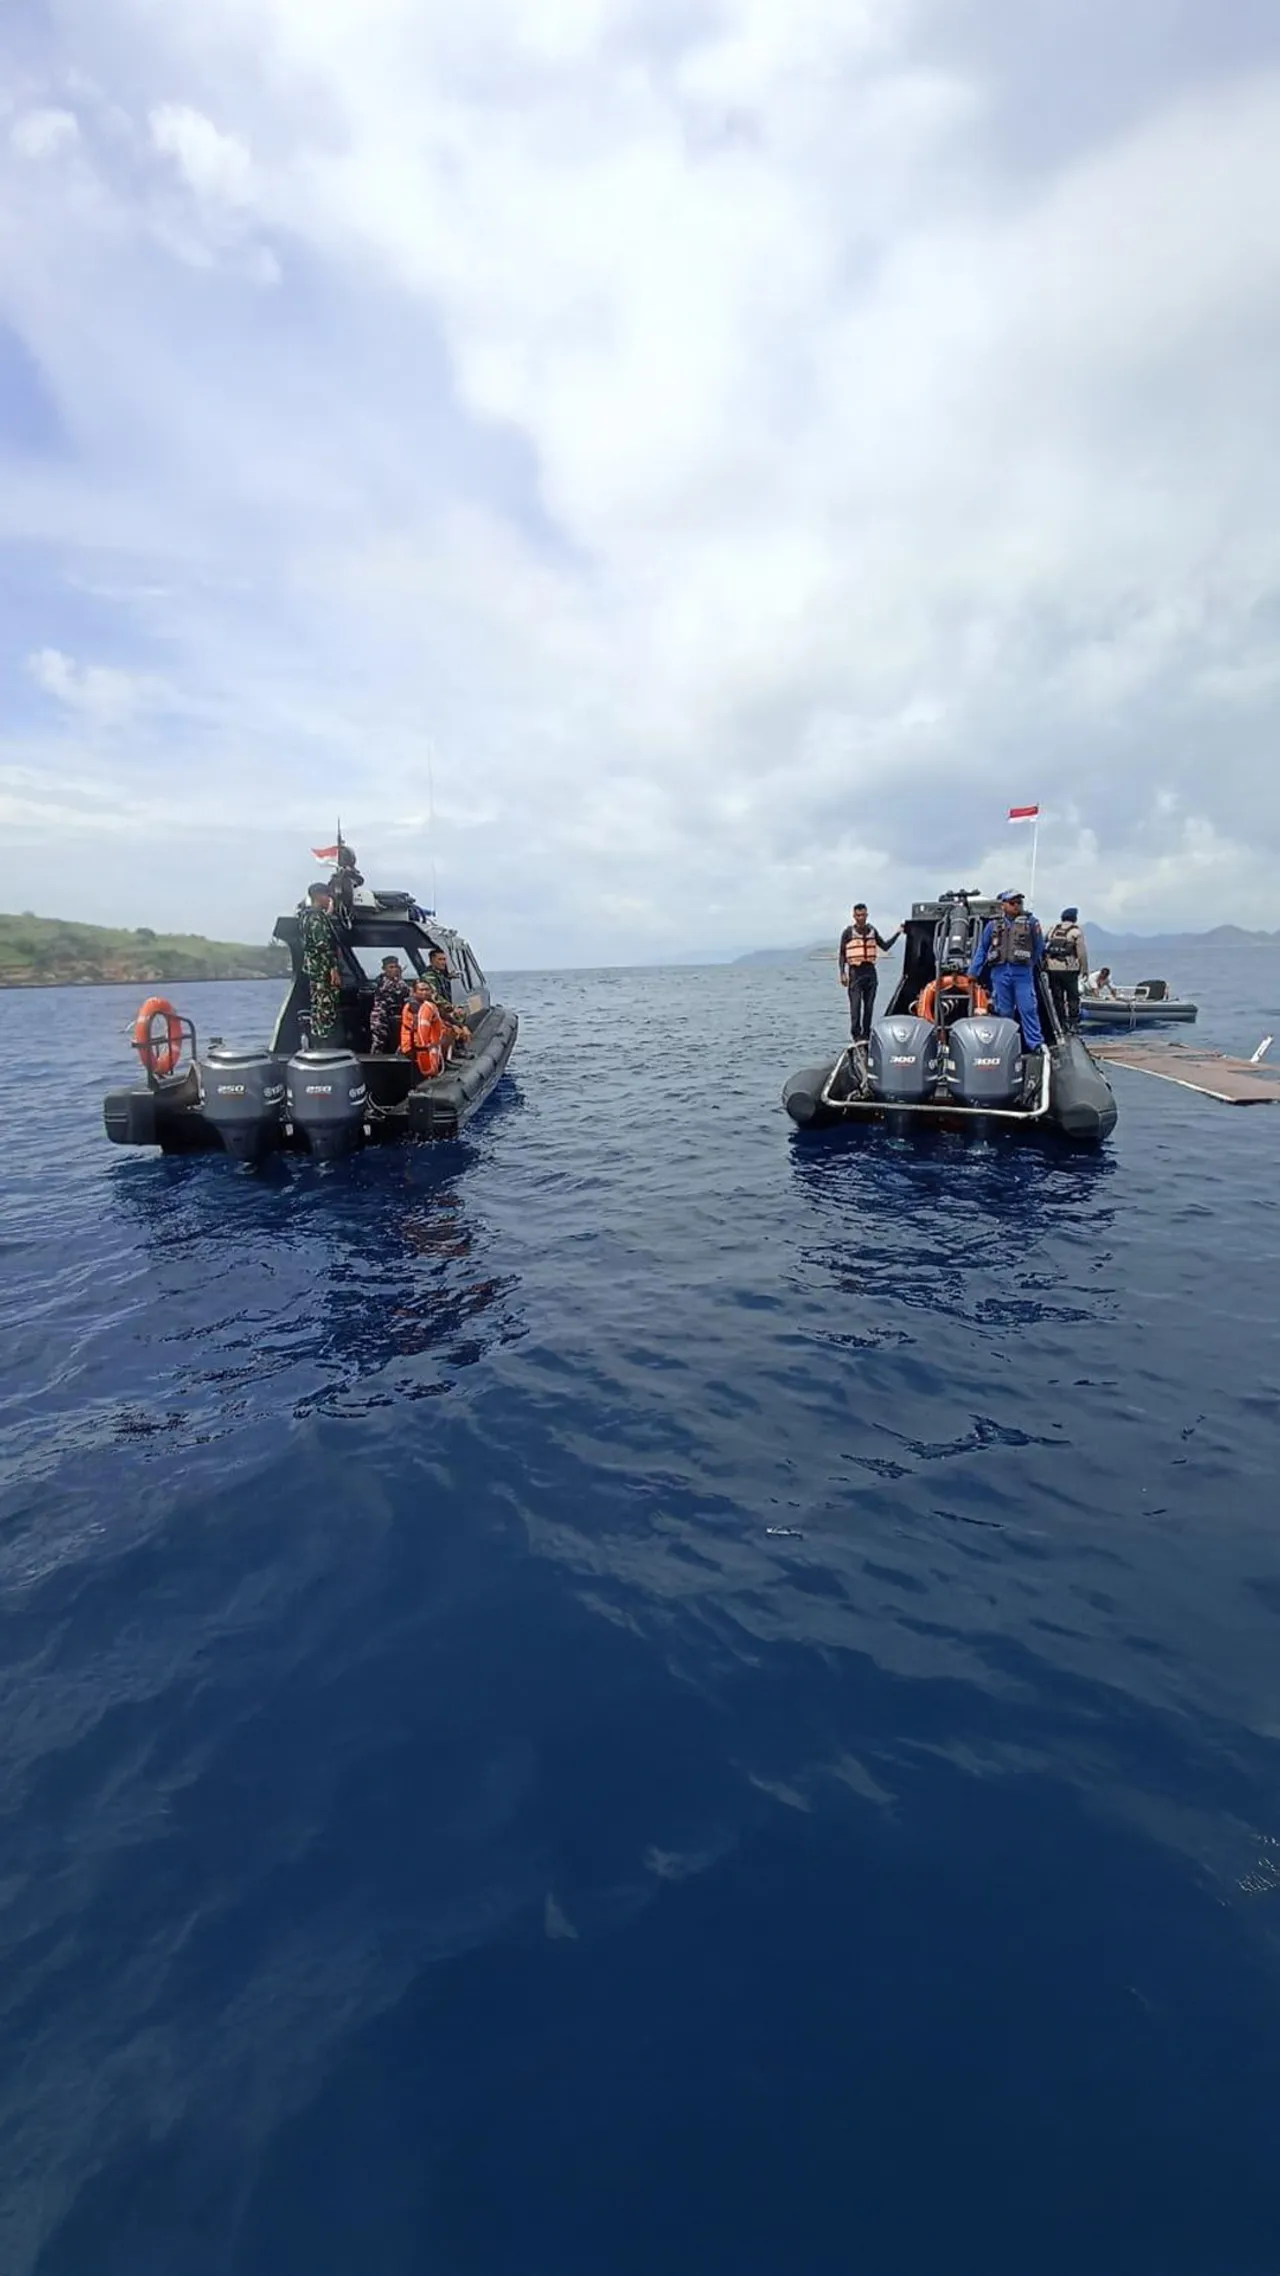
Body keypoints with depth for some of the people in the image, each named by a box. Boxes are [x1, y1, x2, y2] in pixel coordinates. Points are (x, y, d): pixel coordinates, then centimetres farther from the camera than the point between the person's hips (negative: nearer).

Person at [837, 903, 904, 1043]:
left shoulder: (872, 930, 13)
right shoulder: (848, 932, -1)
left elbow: (885, 946, 21)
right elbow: (841, 954, 0)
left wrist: (897, 933, 12)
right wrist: (842, 973, -8)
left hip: (870, 970, 5)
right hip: (855, 972, -5)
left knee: (869, 1005, 5)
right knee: (856, 1004, -11)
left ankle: (866, 1034, 13)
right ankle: (857, 1035, -8)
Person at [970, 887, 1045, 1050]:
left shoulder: (1030, 922, 7)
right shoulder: (993, 924, 10)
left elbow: (1039, 947, 14)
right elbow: (981, 949, 13)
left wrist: (1033, 963, 12)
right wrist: (973, 972, 12)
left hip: (1023, 973, -1)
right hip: (1000, 972, 1)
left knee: (1028, 1009, -6)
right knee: (1004, 1012, 7)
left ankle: (1036, 1045, -3)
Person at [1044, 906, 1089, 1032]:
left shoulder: (1052, 929, 11)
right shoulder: (1076, 932, -2)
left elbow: (1044, 947, 10)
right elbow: (1082, 953, -5)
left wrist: (1044, 965, 15)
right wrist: (1085, 969, 3)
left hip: (1052, 968, 4)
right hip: (1069, 969, -4)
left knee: (1057, 998, 8)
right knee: (1073, 997, 6)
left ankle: (1063, 1024, 11)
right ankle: (1073, 1023, 2)